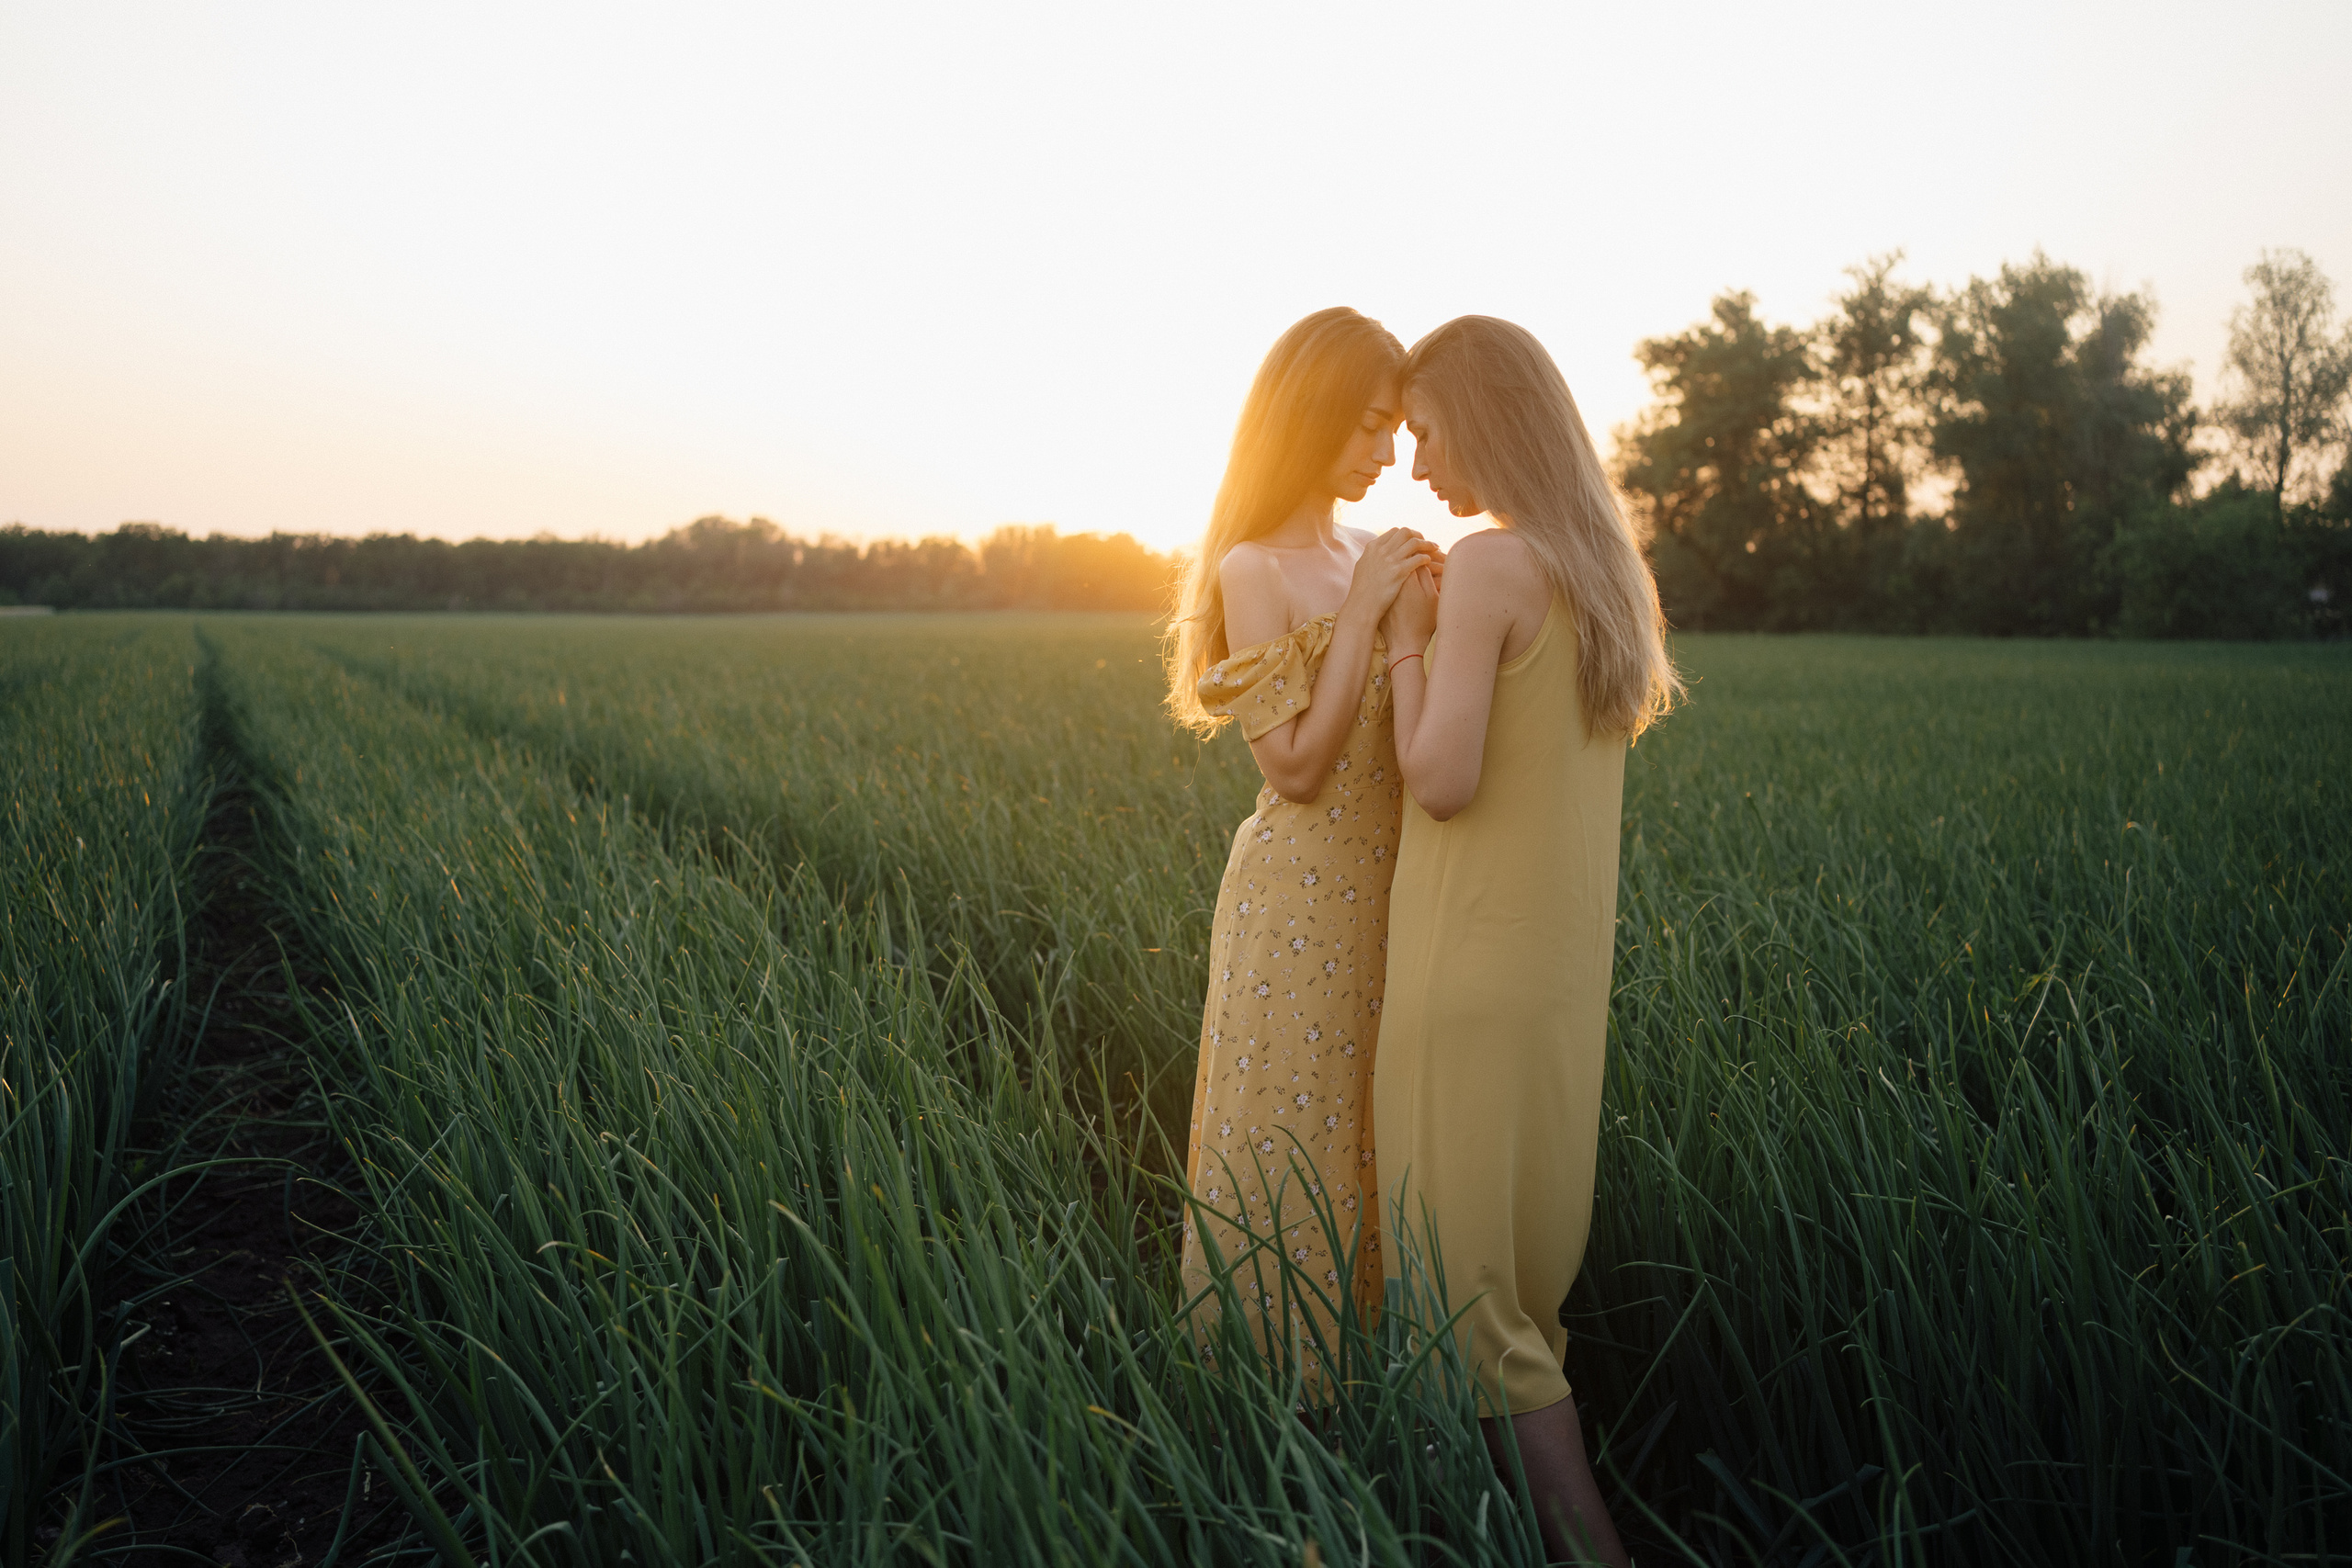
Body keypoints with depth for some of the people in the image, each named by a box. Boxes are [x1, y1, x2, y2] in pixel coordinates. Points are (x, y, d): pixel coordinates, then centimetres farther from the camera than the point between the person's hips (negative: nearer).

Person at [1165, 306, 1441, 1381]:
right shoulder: (1254, 571, -11)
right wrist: (1363, 615, -16)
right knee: (1296, 1151, 3)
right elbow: (1296, 770, -17)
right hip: (1302, 903, -7)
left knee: (1374, 1136, 13)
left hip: (1381, 898, 7)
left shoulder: (1362, 560, 11)